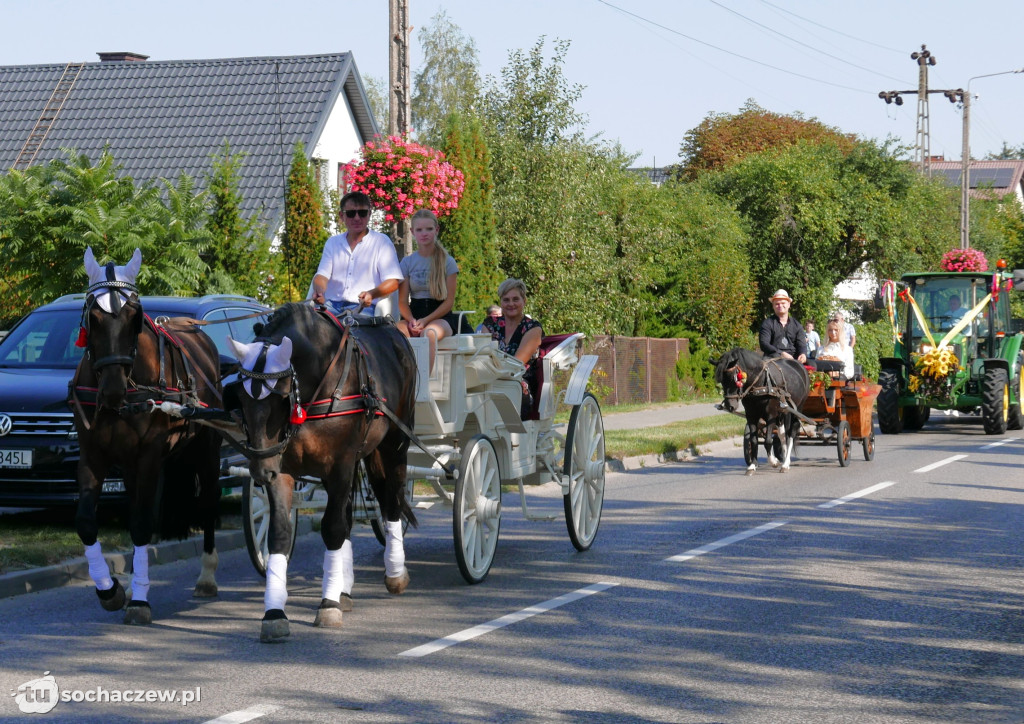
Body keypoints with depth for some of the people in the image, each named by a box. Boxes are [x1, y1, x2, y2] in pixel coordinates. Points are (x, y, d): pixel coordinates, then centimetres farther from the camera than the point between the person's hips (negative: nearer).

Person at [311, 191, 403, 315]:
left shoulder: (382, 242, 9)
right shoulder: (332, 242, 22)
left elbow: (393, 282, -1)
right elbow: (322, 275, 12)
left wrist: (372, 294, -24)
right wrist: (319, 291, -16)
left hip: (363, 307, -3)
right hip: (331, 304, 3)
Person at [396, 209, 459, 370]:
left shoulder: (447, 262, 4)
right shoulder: (407, 263, 10)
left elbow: (449, 300, -1)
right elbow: (402, 301, 6)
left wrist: (425, 320, -15)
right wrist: (411, 320, -16)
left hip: (441, 316, -2)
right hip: (414, 315, 2)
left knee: (429, 333, -39)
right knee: (396, 332, -34)